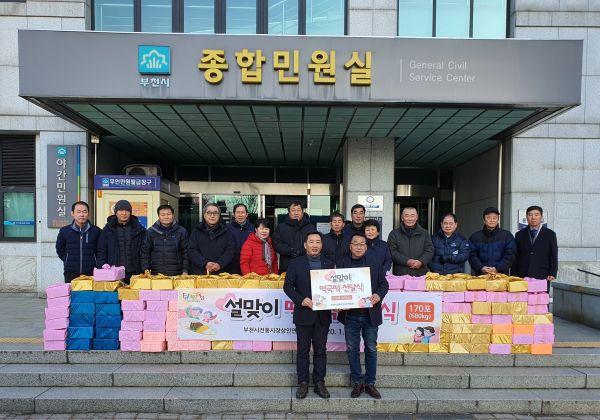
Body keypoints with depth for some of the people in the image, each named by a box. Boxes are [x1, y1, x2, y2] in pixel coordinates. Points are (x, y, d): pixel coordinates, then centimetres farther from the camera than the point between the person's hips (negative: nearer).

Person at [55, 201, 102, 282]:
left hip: (91, 273, -1)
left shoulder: (96, 231, 2)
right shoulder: (64, 231, 5)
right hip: (71, 274, 1)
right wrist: (69, 262, 9)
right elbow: (59, 250, 17)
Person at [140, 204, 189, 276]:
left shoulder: (181, 231, 4)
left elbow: (185, 253, 4)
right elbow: (145, 252, 9)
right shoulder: (151, 232, 7)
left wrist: (185, 271, -2)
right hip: (156, 274, 1)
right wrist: (146, 270, 1)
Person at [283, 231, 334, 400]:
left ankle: (319, 383, 22)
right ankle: (303, 383, 19)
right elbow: (287, 286, -2)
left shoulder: (329, 264, 7)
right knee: (303, 350, 7)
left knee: (320, 350, 9)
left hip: (323, 315, 2)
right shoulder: (296, 264, 0)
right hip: (303, 314, -2)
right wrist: (301, 300, -15)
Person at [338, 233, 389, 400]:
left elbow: (384, 283, 7)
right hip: (350, 314, 0)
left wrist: (378, 295, -12)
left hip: (370, 314, 0)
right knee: (352, 349, 8)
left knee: (371, 349, 9)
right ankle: (357, 382, 23)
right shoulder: (343, 264, 3)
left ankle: (370, 383, 23)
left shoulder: (374, 264, 3)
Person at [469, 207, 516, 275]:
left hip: (501, 275, 0)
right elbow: (472, 256, 4)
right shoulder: (475, 236, 12)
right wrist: (481, 268, -12)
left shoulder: (507, 235, 11)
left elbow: (510, 255, 2)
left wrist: (498, 268, -10)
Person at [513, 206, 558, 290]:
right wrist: (514, 276, 4)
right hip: (522, 277, 1)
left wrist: (552, 274, -5)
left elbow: (554, 256, 6)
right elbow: (515, 257, 10)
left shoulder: (550, 234, 8)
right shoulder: (520, 234, 11)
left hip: (542, 278, -1)